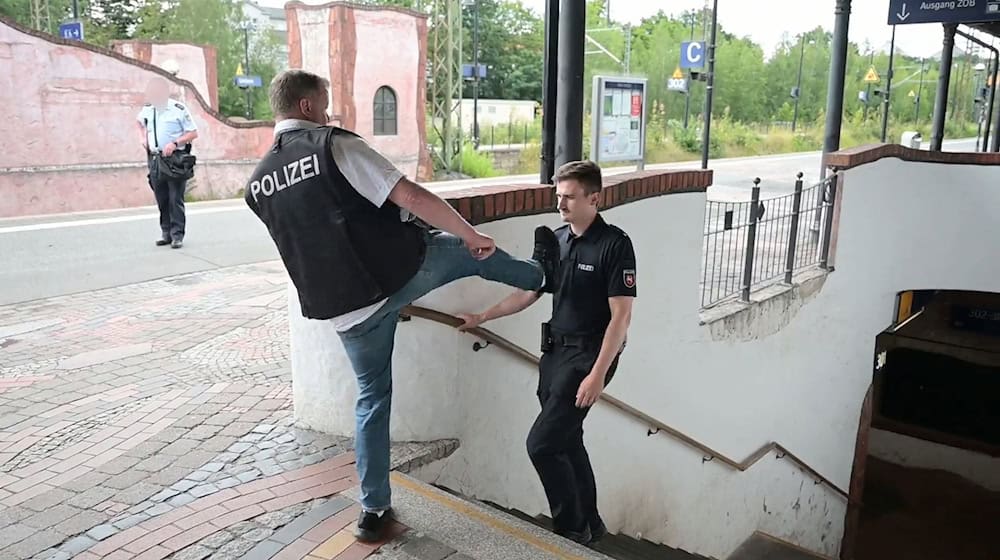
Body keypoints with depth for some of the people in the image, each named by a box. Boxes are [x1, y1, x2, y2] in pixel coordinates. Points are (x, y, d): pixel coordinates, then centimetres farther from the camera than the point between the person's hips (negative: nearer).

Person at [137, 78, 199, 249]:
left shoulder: (179, 109, -8)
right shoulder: (147, 109, 8)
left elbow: (193, 133, -7)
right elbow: (140, 121, 30)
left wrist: (175, 143, -18)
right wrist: (144, 138, 12)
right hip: (155, 159, 5)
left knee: (176, 199, -4)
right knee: (161, 200, 9)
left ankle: (177, 235, 0)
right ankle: (166, 233, 18)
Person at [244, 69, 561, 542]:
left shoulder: (257, 184, 8)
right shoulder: (335, 145, -12)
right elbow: (412, 196, -19)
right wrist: (472, 235, -6)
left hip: (342, 309, 6)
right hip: (395, 274, -5)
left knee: (371, 399, 20)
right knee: (469, 251, 21)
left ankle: (374, 510, 27)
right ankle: (540, 274, 47)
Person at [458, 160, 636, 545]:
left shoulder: (614, 245, -14)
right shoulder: (556, 240, 7)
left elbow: (621, 317, -17)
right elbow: (529, 293, 16)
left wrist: (598, 374, -21)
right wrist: (482, 318, 16)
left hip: (589, 355, -7)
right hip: (555, 351, 7)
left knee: (542, 443, -10)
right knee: (566, 441, 13)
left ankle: (573, 529, 9)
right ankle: (590, 525, 30)